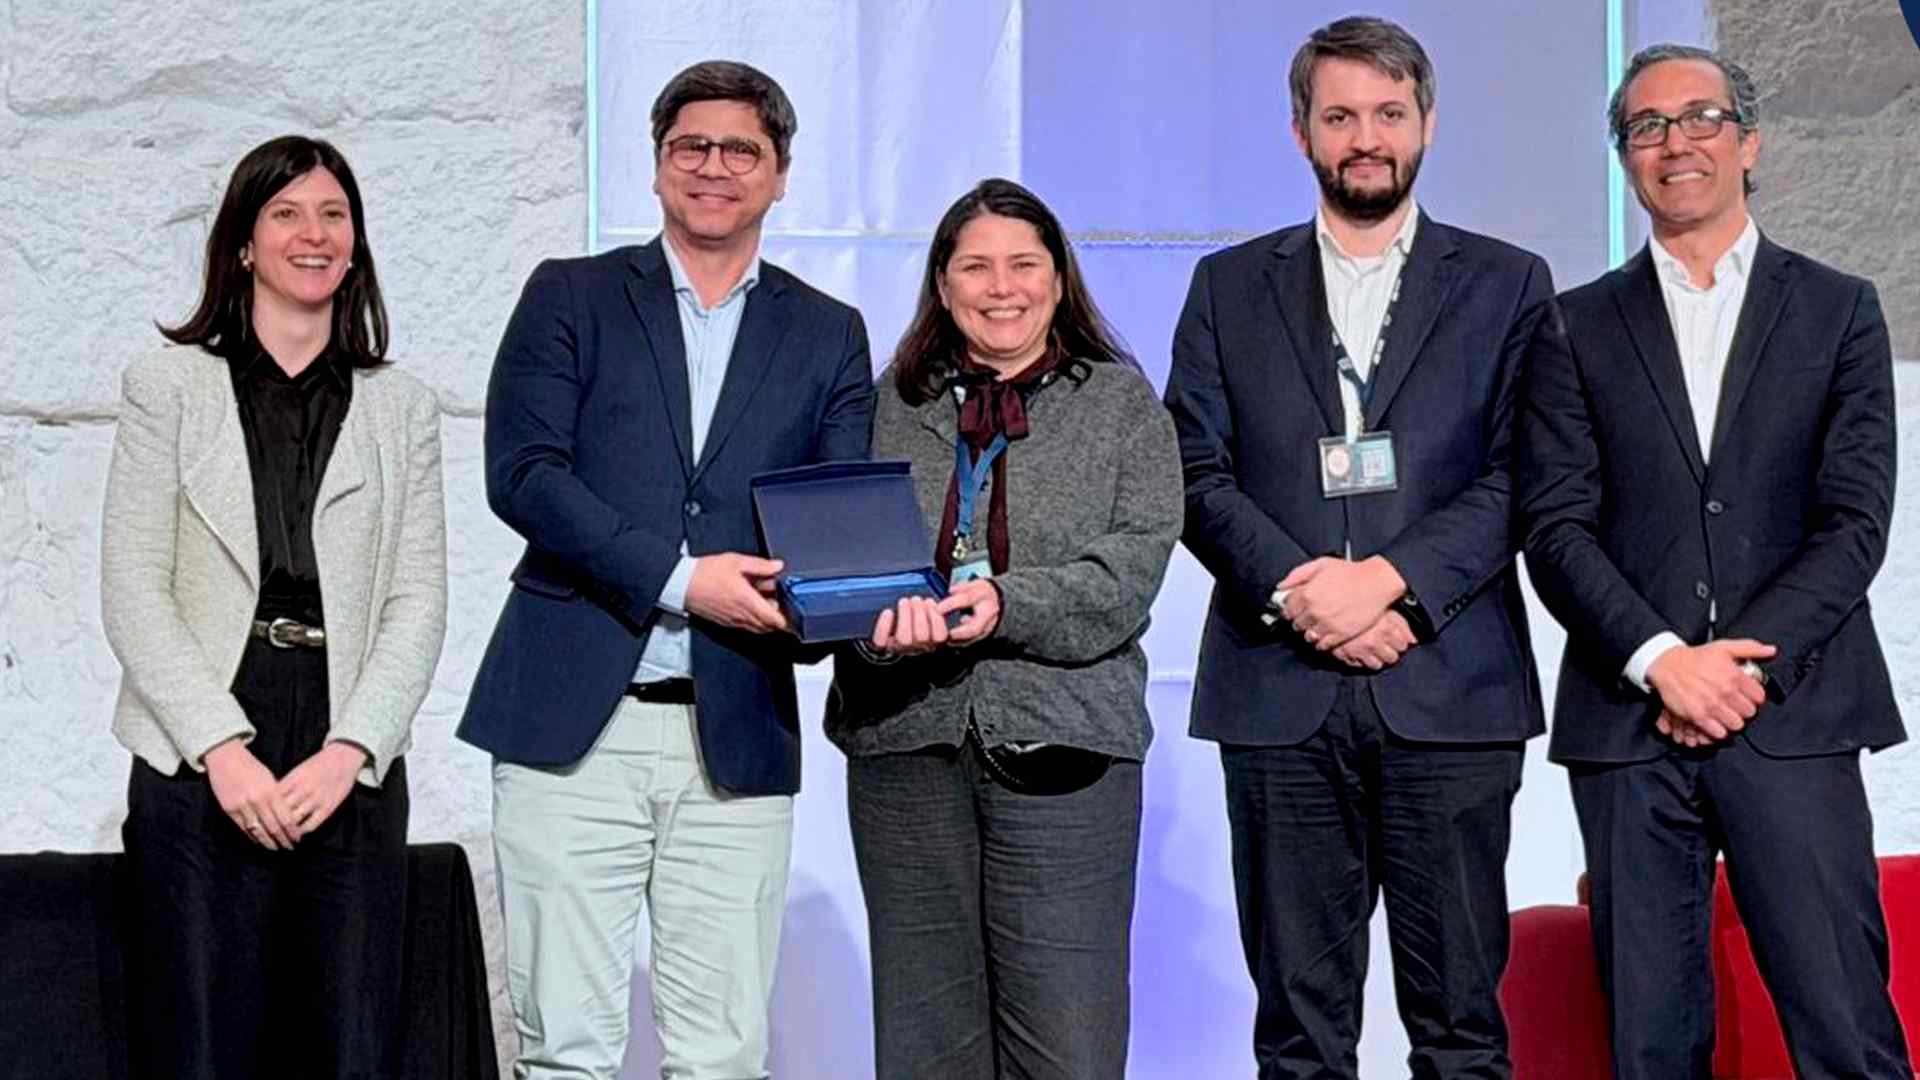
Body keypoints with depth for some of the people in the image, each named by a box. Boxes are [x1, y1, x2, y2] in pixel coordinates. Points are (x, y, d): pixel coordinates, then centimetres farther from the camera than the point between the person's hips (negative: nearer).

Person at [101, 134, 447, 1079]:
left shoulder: (401, 408, 13)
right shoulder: (168, 384, 7)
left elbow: (419, 602, 6)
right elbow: (132, 589, 0)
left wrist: (347, 751, -9)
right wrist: (222, 748, -11)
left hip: (352, 776, 2)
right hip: (200, 771, -1)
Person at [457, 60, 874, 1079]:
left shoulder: (828, 335, 14)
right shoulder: (570, 297, 8)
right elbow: (521, 471, -4)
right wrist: (680, 576, -15)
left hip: (738, 734, 2)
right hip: (572, 722, -1)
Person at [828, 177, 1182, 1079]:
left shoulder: (1122, 404, 9)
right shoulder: (890, 407, 13)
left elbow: (1131, 568, -2)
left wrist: (1006, 605, -17)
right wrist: (887, 615, -15)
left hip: (1062, 744, -2)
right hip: (905, 742, 2)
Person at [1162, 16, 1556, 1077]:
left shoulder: (1506, 283, 10)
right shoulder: (1230, 286, 14)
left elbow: (1522, 475, 0)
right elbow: (1197, 472, 5)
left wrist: (1387, 578, -13)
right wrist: (1297, 591, -11)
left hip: (1450, 694, -1)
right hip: (1279, 698, 1)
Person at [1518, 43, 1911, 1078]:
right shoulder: (1577, 326, 12)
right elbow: (1555, 526, 2)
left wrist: (1749, 662, -10)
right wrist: (1662, 660, -11)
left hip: (1791, 714, -1)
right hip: (1628, 719, 1)